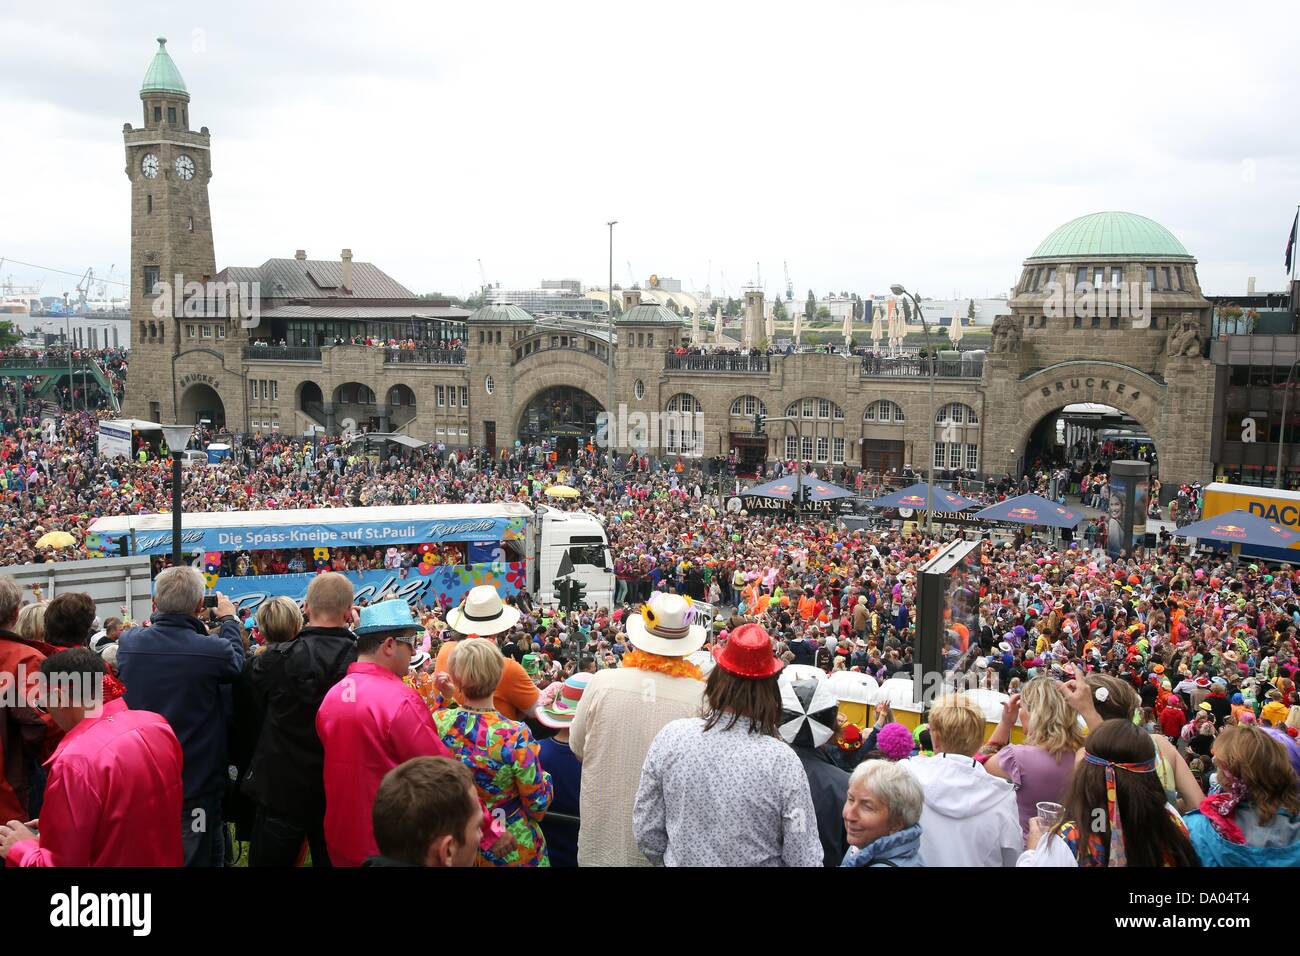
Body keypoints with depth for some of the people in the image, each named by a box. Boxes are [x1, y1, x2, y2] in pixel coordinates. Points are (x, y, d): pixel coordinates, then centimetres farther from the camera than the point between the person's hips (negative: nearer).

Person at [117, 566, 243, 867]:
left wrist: (195, 625, 20)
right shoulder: (213, 650, -22)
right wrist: (229, 619, 17)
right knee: (196, 857, 9)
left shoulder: (128, 642, -10)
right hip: (197, 785, -4)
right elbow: (235, 660, 2)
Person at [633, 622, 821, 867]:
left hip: (680, 861, 1)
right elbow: (804, 859, -18)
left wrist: (679, 859, 9)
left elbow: (645, 833, -7)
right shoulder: (782, 761, -24)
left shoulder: (670, 737, -17)